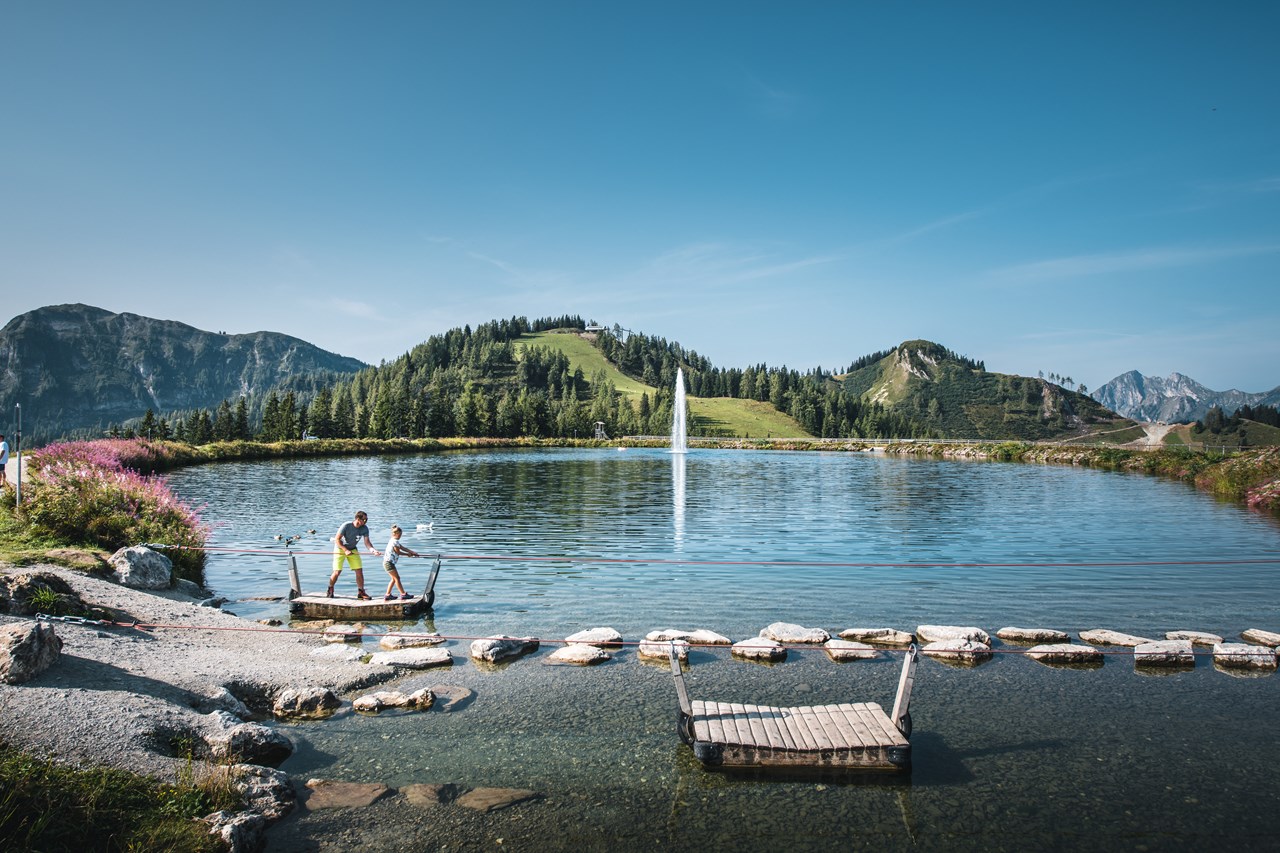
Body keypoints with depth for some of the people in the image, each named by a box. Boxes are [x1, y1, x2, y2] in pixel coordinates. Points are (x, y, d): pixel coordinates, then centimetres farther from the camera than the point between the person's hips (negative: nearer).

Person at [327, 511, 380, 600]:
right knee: (337, 571, -9)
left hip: (352, 550, 4)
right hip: (340, 548, -4)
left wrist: (372, 549, -32)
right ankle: (330, 590, 16)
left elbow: (367, 541, -12)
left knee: (359, 570, -7)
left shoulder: (364, 528, -13)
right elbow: (337, 539, -20)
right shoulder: (346, 526, -25)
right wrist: (345, 550, -29)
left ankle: (361, 592, 2)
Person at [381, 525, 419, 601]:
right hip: (389, 562, -10)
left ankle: (387, 595, 17)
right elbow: (398, 552, -10)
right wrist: (408, 554, 4)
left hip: (387, 562, 10)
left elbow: (403, 548, 15)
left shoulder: (393, 541, 16)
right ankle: (403, 594, -2)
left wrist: (413, 552, 9)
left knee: (394, 579, 15)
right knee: (397, 578, -5)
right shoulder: (395, 541, -16)